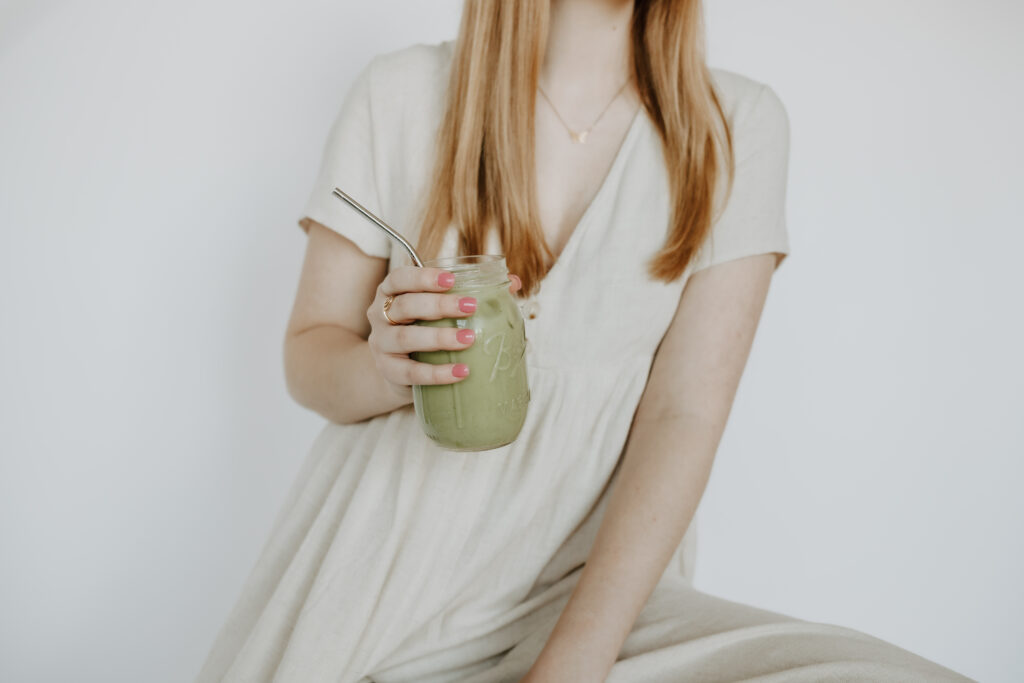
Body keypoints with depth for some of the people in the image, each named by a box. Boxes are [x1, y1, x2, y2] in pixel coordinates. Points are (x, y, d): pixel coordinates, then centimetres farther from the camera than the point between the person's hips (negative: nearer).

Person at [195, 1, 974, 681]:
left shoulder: (739, 124, 1)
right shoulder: (403, 91, 1)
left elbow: (685, 416, -7)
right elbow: (309, 353, 5)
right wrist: (387, 369, -19)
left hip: (600, 585, 1)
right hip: (378, 573, 0)